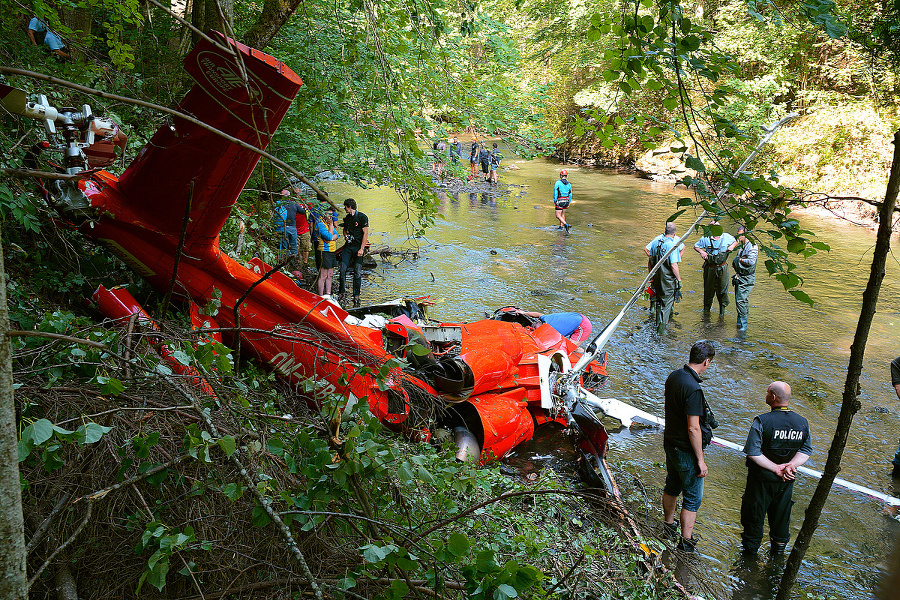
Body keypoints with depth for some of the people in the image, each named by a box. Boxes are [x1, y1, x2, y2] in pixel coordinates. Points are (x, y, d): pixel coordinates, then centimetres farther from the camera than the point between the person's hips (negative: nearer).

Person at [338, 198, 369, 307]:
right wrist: (346, 235, 4)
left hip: (358, 247, -5)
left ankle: (356, 296, 6)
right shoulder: (347, 218, 13)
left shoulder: (362, 217, -6)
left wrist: (361, 249, -14)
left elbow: (365, 233, -8)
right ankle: (341, 292, 10)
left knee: (357, 273, -2)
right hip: (348, 246, 5)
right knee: (343, 269, -4)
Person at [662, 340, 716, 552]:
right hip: (686, 451, -9)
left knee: (672, 487, 26)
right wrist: (700, 460, -18)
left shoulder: (673, 377, -1)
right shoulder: (693, 389, -28)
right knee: (692, 498, 7)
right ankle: (686, 541, 17)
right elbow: (693, 428, -26)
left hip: (670, 443, 9)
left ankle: (668, 525, 43)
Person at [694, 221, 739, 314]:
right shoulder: (705, 238, -5)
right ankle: (706, 309, 24)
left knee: (722, 290, 6)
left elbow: (735, 241, 19)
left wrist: (732, 246, -2)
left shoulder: (726, 237, 1)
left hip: (722, 268, 1)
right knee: (708, 290, 9)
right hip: (710, 268, -1)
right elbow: (696, 246, 6)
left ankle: (722, 310, 20)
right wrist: (701, 251, -12)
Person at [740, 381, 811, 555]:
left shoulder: (762, 421, -22)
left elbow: (752, 452, -24)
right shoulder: (802, 422, -6)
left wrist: (775, 468, -18)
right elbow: (807, 450, -3)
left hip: (762, 479, -4)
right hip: (786, 482, 4)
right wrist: (792, 465, -13)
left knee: (754, 513, 14)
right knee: (782, 514, 23)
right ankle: (779, 546, 39)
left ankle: (751, 546, 28)